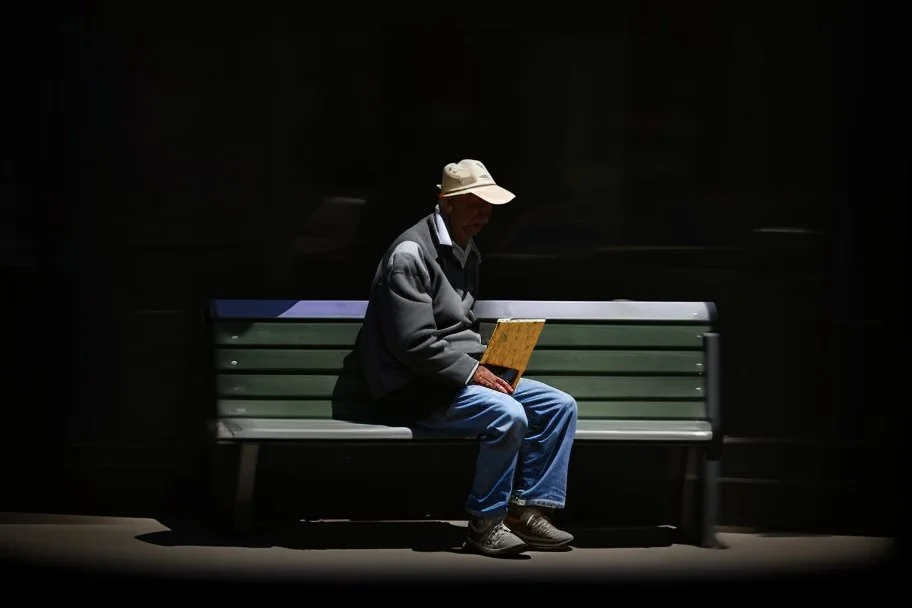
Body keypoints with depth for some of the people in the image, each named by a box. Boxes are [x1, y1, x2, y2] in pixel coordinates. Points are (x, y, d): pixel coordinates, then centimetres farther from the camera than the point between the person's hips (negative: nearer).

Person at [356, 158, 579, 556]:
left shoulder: (468, 252, 15)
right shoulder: (410, 254, -15)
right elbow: (413, 344, -21)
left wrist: (487, 367, 4)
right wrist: (473, 372, -19)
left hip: (466, 374, 10)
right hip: (418, 390, -10)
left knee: (560, 406, -3)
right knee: (508, 415, -31)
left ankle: (527, 510, -3)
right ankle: (485, 524, -17)